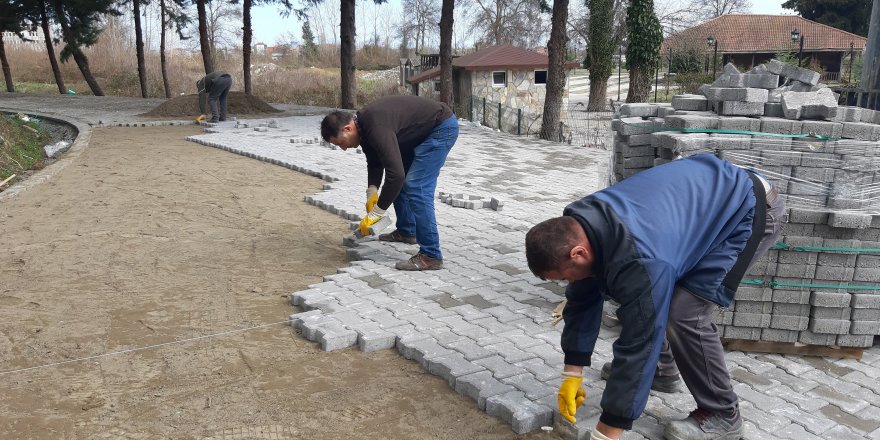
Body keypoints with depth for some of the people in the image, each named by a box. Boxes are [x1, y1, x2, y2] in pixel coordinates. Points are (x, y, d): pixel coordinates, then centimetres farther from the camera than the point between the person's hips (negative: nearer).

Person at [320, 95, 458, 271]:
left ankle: (431, 256, -14)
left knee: (416, 188, -17)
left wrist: (375, 214, -27)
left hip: (442, 126, -10)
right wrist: (372, 192, -1)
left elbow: (395, 173, -35)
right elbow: (374, 161, 14)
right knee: (399, 182, 16)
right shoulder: (363, 123, 0)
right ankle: (406, 231, 31)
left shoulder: (376, 127, -31)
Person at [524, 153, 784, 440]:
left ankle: (722, 417, 1)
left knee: (685, 313, -18)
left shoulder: (640, 260, -39)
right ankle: (660, 369, 33)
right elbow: (582, 300, -1)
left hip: (750, 211, -8)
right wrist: (572, 374, 2)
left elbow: (638, 341, -34)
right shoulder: (579, 225, -12)